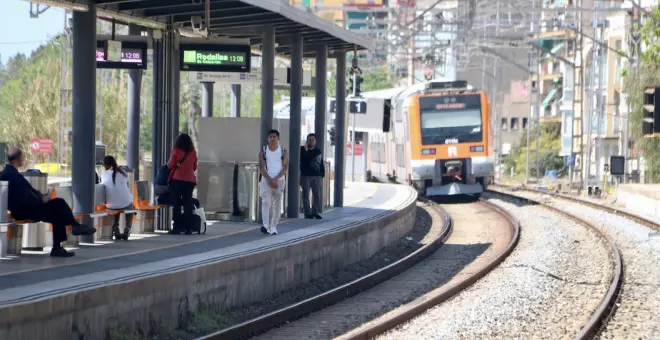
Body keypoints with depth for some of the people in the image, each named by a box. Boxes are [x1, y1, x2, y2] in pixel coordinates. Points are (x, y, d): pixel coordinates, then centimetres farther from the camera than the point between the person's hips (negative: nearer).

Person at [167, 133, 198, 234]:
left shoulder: (176, 151, -4)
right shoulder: (193, 153, 6)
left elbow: (170, 165, -5)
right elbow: (194, 167, 13)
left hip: (176, 179, -3)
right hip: (190, 180, 3)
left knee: (176, 203, 0)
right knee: (188, 203, 4)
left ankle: (177, 227, -4)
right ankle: (188, 228, 0)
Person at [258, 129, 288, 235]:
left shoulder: (283, 152, 4)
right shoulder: (263, 151, 3)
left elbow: (285, 168, -2)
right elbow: (261, 167, -2)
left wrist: (276, 179, -14)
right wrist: (269, 179, -14)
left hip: (279, 180, 1)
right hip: (266, 180, -1)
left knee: (277, 205, 2)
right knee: (266, 202, -17)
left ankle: (273, 227, 6)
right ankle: (266, 225, -28)